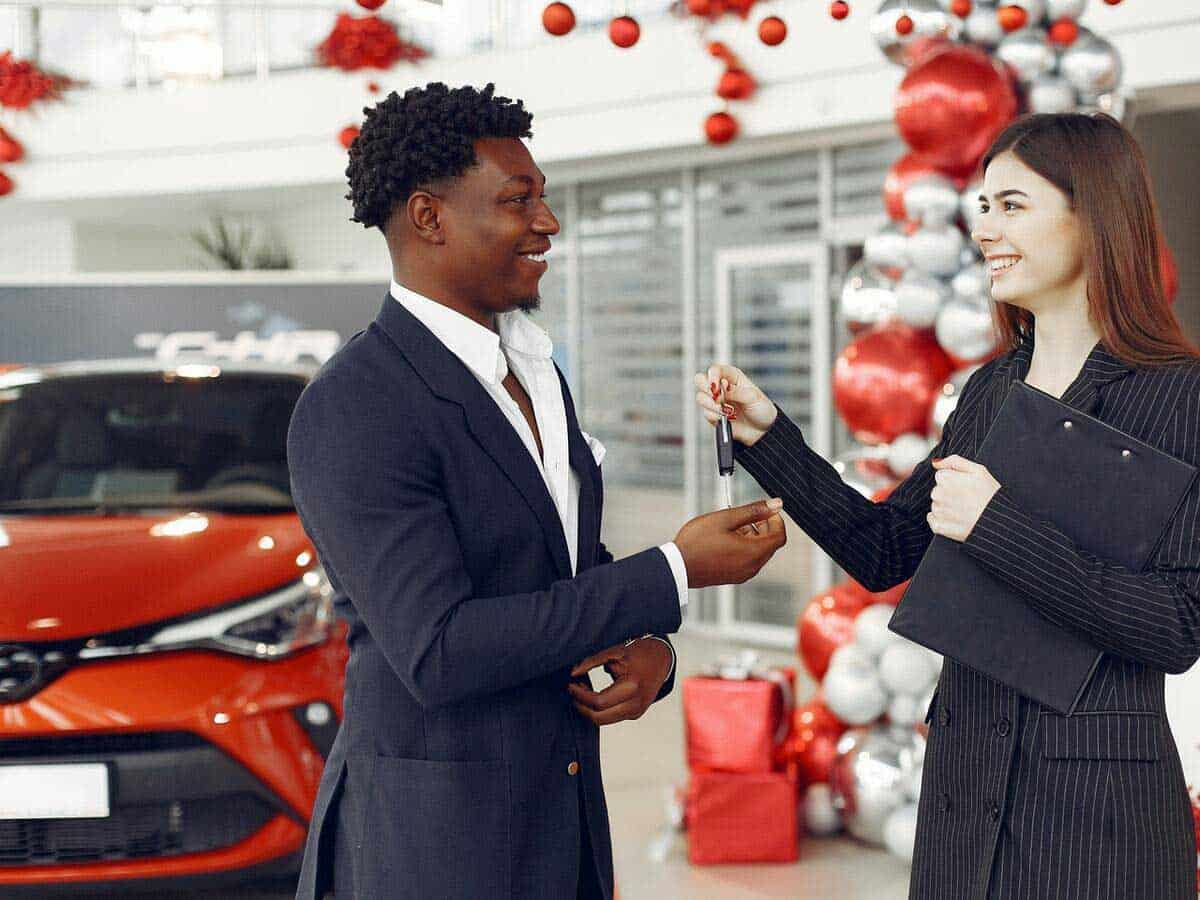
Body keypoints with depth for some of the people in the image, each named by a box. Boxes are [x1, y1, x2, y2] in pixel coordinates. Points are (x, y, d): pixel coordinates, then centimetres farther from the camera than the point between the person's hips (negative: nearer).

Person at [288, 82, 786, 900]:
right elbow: (438, 651, -24)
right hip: (433, 832, -8)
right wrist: (675, 573, -22)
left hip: (560, 811, 8)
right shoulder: (350, 412, -18)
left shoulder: (532, 371, 9)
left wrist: (651, 647, -6)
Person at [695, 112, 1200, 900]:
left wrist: (997, 527, -23)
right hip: (963, 779, 6)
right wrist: (768, 436, 1)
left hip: (1099, 800, -6)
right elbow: (882, 552, 10)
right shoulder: (991, 389, 7)